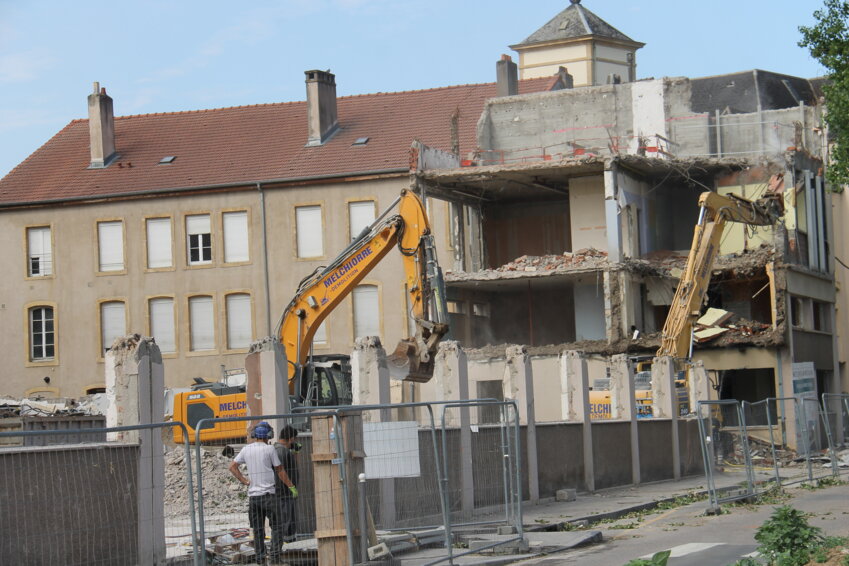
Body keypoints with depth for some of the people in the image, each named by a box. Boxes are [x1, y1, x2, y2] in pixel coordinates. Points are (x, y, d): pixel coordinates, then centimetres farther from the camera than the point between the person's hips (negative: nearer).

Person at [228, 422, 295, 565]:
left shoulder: (246, 449, 7)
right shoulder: (269, 449, -6)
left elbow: (232, 467, 11)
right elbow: (280, 471, -3)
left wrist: (245, 481, 11)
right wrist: (291, 486, 6)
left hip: (253, 495, 5)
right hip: (269, 494, -4)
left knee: (258, 530, 7)